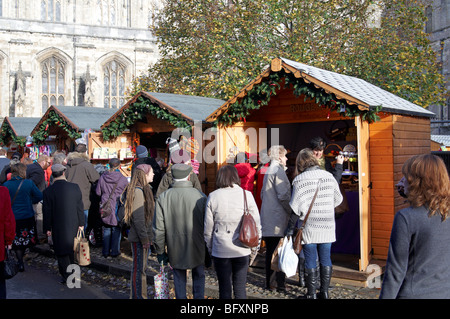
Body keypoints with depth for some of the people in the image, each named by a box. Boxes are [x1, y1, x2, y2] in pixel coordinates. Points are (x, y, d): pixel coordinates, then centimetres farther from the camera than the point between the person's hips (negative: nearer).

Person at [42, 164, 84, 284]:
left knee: (62, 253, 8)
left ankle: (67, 276, 10)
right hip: (73, 225, 3)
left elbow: (47, 212, -7)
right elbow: (80, 207, -1)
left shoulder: (48, 191, -12)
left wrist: (47, 228, 2)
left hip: (58, 227, -3)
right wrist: (81, 223, 8)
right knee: (72, 250, 19)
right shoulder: (75, 187, -7)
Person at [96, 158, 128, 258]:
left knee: (106, 229, 14)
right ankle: (115, 251, 14)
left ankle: (105, 251, 20)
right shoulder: (123, 179, -12)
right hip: (117, 207, -3)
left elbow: (98, 192, 4)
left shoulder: (102, 177, -5)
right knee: (116, 229, 8)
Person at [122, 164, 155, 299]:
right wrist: (144, 239, -19)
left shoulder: (144, 189, 13)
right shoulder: (138, 191, -18)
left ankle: (141, 295, 28)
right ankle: (137, 296, 9)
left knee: (141, 267, 17)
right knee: (139, 268, 0)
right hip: (139, 237, -10)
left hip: (144, 236, 10)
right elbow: (138, 219, -21)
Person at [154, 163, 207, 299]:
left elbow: (159, 229, -6)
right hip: (197, 247, -1)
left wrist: (160, 251, 5)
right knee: (199, 277, 18)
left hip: (175, 249, 1)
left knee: (179, 280, 17)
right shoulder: (200, 196, -11)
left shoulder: (163, 198, -7)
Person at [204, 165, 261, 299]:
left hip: (220, 250, 0)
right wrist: (255, 246, 12)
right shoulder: (246, 195, -4)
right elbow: (256, 223, 0)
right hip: (241, 249, 0)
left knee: (224, 288, 10)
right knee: (240, 287, 10)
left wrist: (210, 247, 15)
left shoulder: (213, 196, -4)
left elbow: (208, 227, 2)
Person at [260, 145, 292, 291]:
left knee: (270, 252, 12)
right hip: (278, 218, -9)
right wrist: (292, 212, -9)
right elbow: (284, 196, -17)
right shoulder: (278, 171, -11)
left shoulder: (268, 171, 17)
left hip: (267, 217, 9)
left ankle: (269, 282, 17)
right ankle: (280, 283, 0)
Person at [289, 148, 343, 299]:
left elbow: (296, 206, -14)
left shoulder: (300, 179, -11)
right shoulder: (328, 176, 3)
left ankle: (311, 294, 11)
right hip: (327, 225, 4)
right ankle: (324, 292, 20)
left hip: (309, 226, -4)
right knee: (325, 258, 13)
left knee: (310, 260, 4)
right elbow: (338, 199, 13)